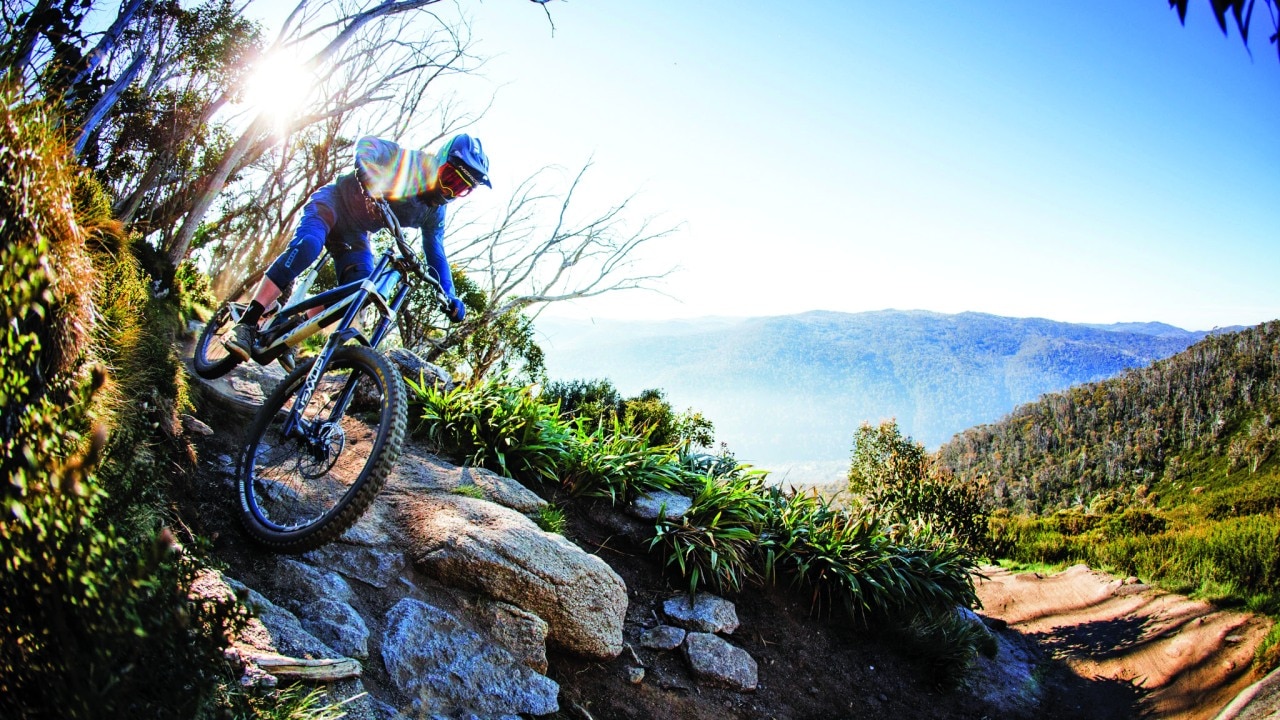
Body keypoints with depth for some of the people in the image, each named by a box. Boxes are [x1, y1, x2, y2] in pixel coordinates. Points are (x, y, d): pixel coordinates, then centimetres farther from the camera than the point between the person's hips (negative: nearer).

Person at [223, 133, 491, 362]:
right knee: (306, 246, -33)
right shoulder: (412, 163, -19)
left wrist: (450, 298, -3)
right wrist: (373, 182, -48)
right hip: (333, 203, -7)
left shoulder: (435, 212, -1)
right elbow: (366, 144, -29)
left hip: (355, 235, 7)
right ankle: (245, 325, -33)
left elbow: (436, 254, 5)